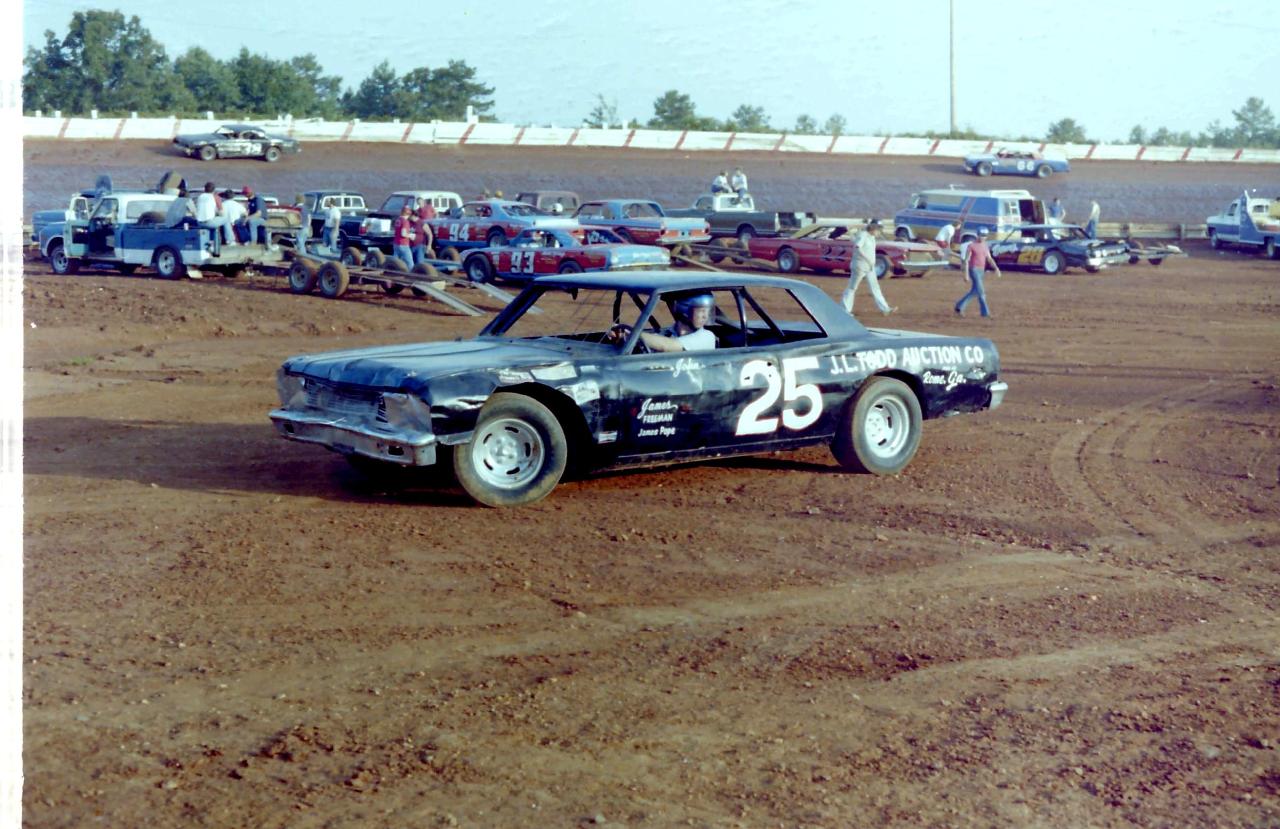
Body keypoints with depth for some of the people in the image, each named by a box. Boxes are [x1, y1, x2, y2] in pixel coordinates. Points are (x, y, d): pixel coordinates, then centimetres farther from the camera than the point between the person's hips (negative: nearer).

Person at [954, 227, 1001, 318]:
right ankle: (985, 312, -9)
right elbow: (966, 260, -11)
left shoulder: (985, 246, 12)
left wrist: (996, 268, -5)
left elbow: (989, 259, 11)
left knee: (974, 292, 12)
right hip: (973, 270, -8)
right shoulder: (971, 245, -10)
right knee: (981, 292, -13)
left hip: (981, 271, 8)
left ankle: (959, 306, 25)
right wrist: (966, 274, -15)